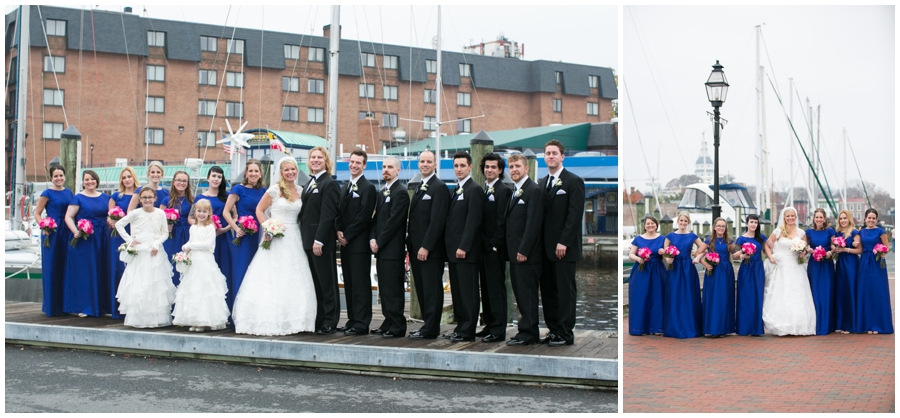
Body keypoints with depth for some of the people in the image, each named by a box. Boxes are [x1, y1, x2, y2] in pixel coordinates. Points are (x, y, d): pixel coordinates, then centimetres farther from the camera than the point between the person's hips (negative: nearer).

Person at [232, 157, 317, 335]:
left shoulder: (300, 191, 9)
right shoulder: (275, 189, -6)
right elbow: (259, 210, -3)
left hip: (294, 239, 5)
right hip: (276, 239, -5)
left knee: (294, 281, 5)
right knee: (273, 279, -4)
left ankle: (292, 320, 12)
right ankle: (271, 321, 1)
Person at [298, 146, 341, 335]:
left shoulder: (329, 184, -10)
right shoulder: (309, 183, 18)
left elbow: (327, 215, -17)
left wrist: (319, 240, -21)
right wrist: (305, 239, 13)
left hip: (322, 242, -9)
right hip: (308, 241, 9)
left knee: (327, 283, -2)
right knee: (315, 283, 12)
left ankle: (330, 322, 4)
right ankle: (317, 320, 17)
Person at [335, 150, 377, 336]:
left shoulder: (368, 187, -7)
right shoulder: (345, 187, 18)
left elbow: (364, 216, -14)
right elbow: (340, 212, 18)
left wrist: (347, 235, -13)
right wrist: (339, 231, 0)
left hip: (359, 243, -8)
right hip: (345, 243, 8)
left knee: (360, 284, -6)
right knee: (349, 284, 10)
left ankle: (361, 324, -4)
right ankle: (352, 320, 16)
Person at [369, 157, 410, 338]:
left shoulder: (400, 192, -9)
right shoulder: (381, 193, 19)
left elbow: (394, 221, -15)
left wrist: (379, 242, -13)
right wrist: (372, 239, 2)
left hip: (392, 249, -9)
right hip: (380, 248, 9)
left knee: (393, 289, -7)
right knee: (384, 288, 10)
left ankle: (397, 327, -4)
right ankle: (388, 322, 17)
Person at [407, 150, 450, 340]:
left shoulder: (439, 188, -9)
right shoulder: (419, 188, 19)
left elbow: (437, 221, -16)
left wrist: (426, 246, -19)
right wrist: (410, 244, 13)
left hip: (431, 250, -9)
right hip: (416, 248, 9)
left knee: (431, 290, -5)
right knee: (421, 290, 11)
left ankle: (430, 329, -2)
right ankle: (428, 324, 17)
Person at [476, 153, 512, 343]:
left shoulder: (503, 191, -8)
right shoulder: (481, 190, 16)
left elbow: (502, 221, -13)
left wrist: (495, 245, -17)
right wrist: (479, 244, 10)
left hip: (495, 249, -8)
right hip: (483, 248, 8)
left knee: (496, 288, -6)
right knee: (486, 288, 12)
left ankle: (498, 330, -4)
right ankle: (489, 325, 19)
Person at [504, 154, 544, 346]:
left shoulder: (534, 191, -11)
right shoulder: (515, 192, 18)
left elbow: (533, 224, -17)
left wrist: (523, 251, -20)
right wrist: (511, 250, 12)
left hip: (526, 254, -9)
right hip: (515, 253, 9)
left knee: (527, 294, -5)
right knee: (520, 293, 11)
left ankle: (527, 333, 1)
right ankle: (531, 333, 18)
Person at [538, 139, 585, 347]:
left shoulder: (574, 181, -4)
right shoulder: (541, 183, 16)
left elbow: (575, 215, -11)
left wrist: (563, 242, -16)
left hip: (564, 247, -6)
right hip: (545, 247, 6)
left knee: (565, 290, -2)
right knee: (547, 290, 7)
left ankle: (566, 334, 3)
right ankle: (553, 330, 14)